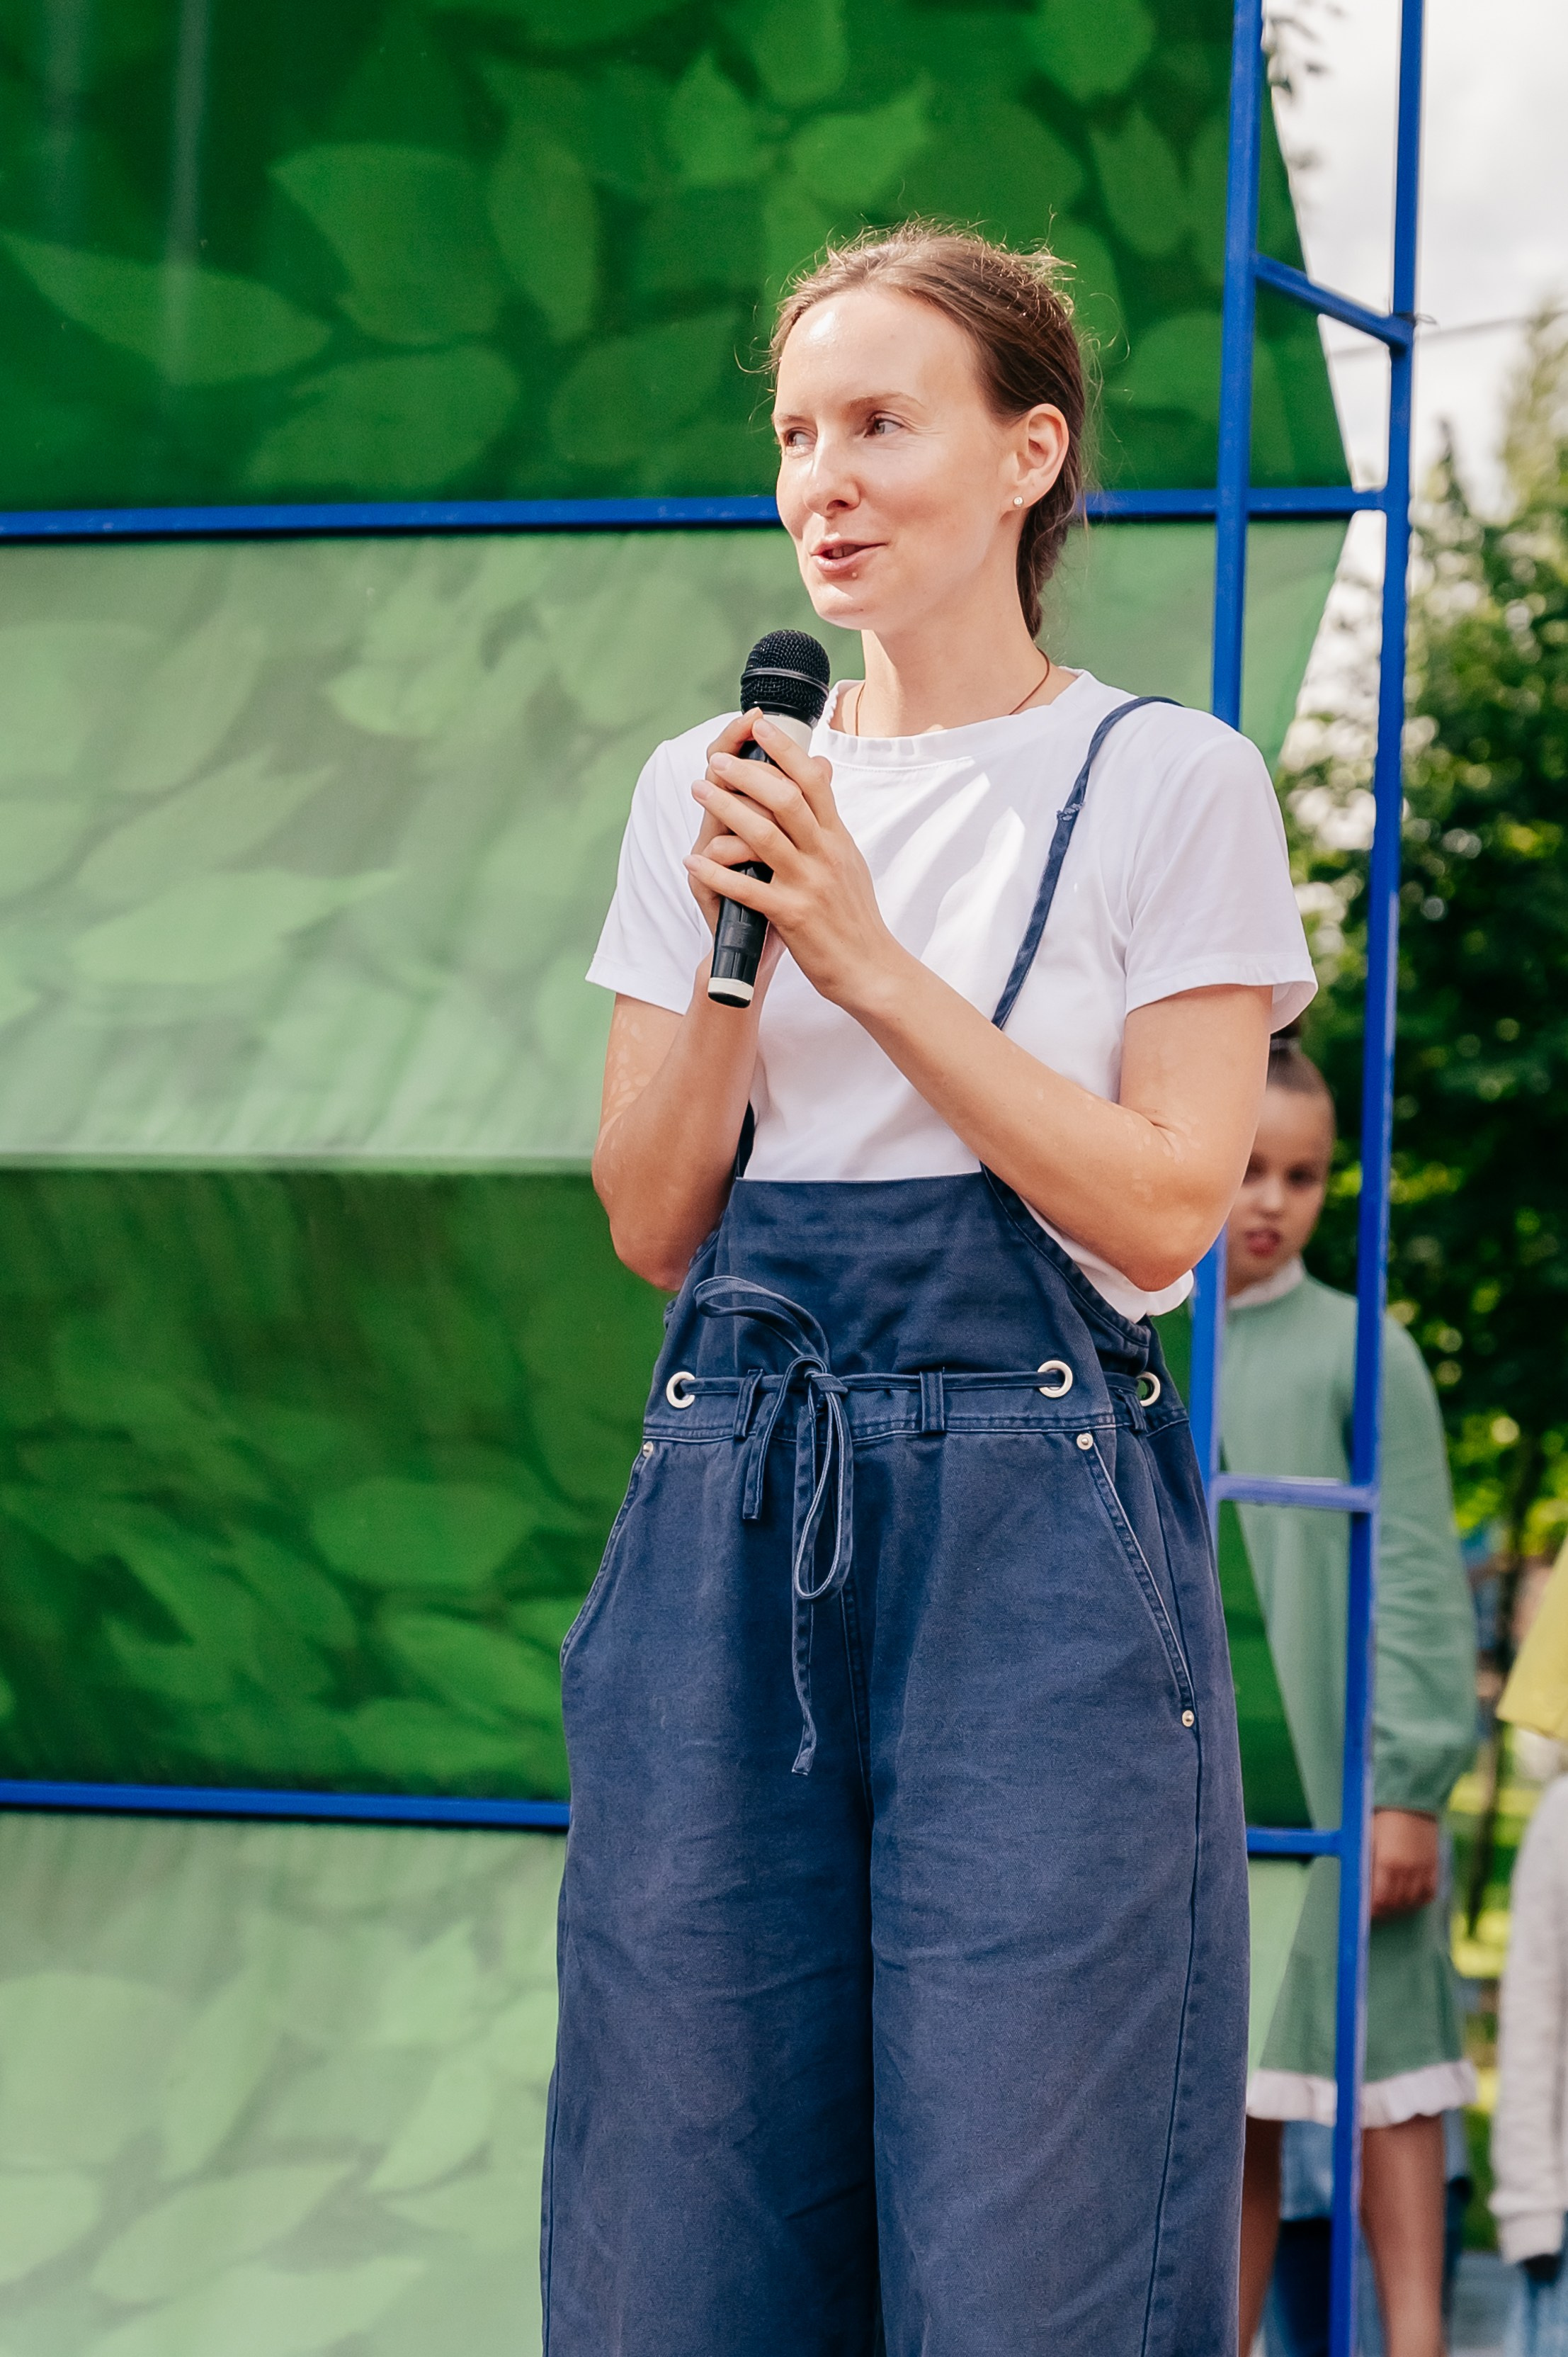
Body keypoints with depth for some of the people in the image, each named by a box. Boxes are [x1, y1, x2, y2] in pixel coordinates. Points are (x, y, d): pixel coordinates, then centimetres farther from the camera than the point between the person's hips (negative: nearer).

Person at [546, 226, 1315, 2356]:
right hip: (734, 1514, 4)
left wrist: (873, 961, -13)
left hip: (1035, 1526, -4)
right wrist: (732, 949, -7)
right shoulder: (707, 786, 12)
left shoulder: (1170, 783, 0)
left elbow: (1162, 1212, -8)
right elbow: (655, 1225, 9)